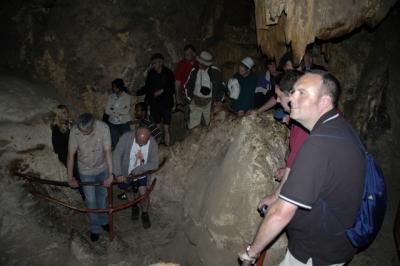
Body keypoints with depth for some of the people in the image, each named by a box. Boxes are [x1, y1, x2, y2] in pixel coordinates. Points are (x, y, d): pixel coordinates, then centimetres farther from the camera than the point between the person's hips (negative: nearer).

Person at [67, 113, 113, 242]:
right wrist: (70, 177, -11)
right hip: (86, 172, -1)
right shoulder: (74, 131, -27)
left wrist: (110, 175, -25)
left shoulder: (103, 127, -28)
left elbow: (107, 152, -24)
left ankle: (103, 221, 46)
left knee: (102, 196, 22)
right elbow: (71, 155, -16)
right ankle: (95, 228, 33)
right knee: (91, 201, 10)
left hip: (102, 169, 1)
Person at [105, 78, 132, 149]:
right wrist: (119, 112, -15)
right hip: (112, 123, 3)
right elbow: (107, 111, -3)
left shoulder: (127, 97, -5)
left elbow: (126, 111, -16)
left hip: (124, 123, -3)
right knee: (114, 144, 7)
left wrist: (113, 110, -9)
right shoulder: (111, 96, 5)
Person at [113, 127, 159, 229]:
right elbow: (116, 155, -30)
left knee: (143, 194, -4)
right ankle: (134, 206, 52)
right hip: (126, 173, 1)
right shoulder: (127, 137, -30)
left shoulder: (153, 144, -25)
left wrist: (137, 170, -31)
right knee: (128, 190, 21)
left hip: (142, 174, -1)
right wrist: (118, 173, -37)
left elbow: (154, 164, -23)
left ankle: (145, 214, 26)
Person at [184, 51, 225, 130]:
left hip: (209, 103, -1)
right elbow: (187, 86, 10)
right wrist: (189, 98, 2)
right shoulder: (194, 71, -1)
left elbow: (221, 86, 4)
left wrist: (219, 100, -4)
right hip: (196, 102, 1)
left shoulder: (215, 72, -6)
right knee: (193, 127, 1)